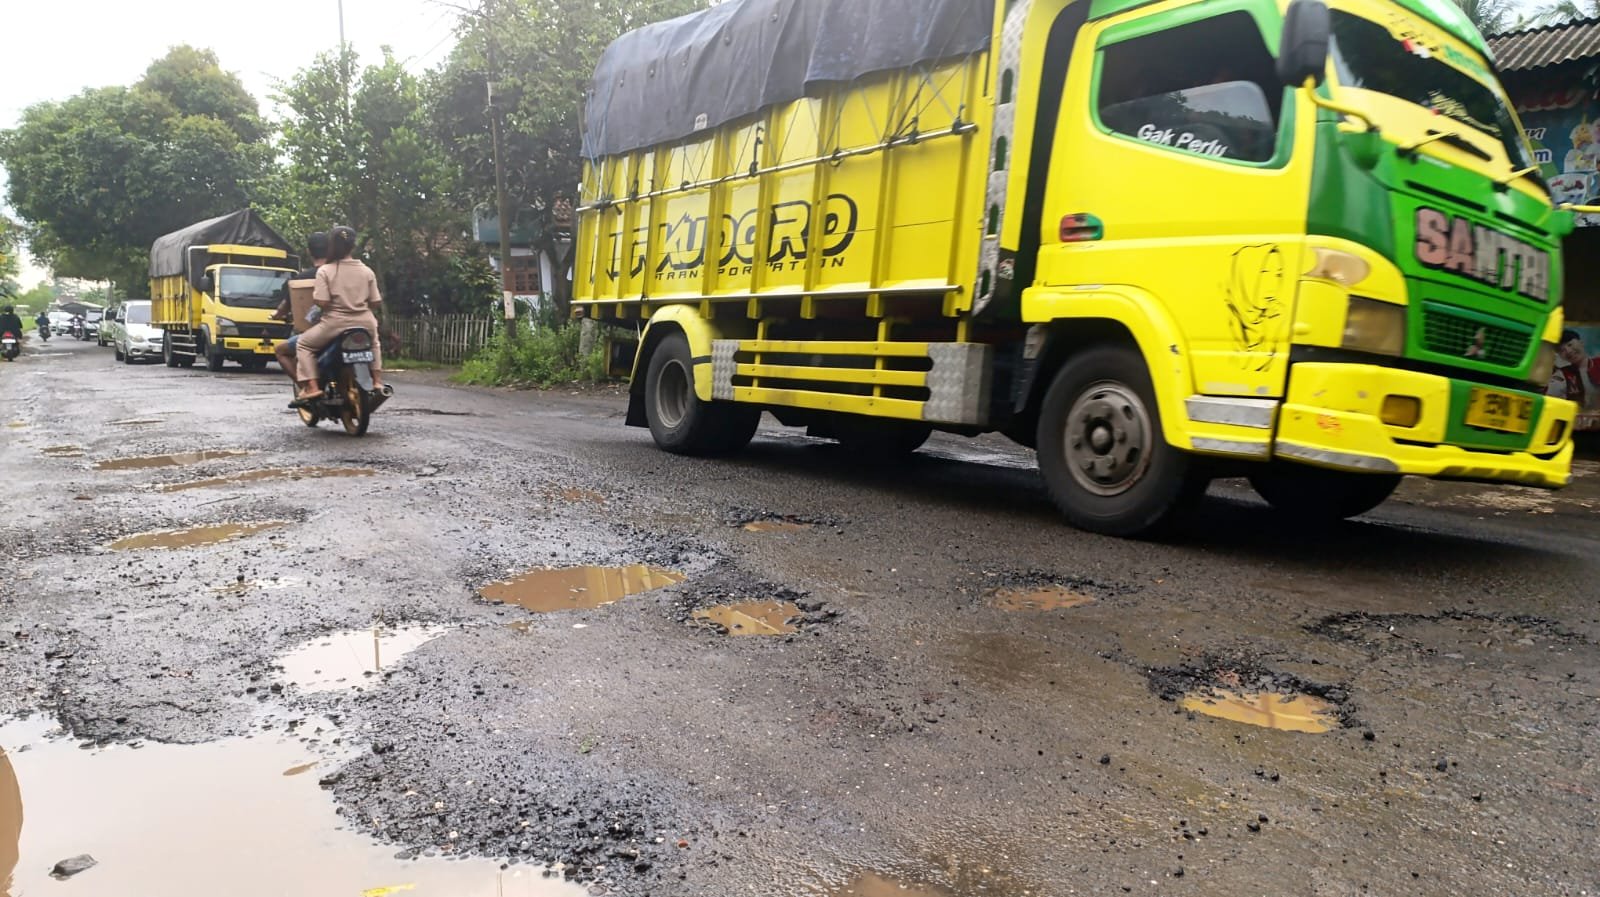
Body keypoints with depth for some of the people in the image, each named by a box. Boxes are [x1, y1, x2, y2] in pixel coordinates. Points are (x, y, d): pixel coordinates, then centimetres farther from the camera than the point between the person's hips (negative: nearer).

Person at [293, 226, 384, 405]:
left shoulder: (325, 271, -7)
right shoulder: (366, 271, 3)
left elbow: (322, 302, -15)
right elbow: (376, 302, 1)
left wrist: (313, 296, 7)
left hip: (335, 323, -3)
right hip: (364, 323, 3)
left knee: (303, 345, 16)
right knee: (374, 344, 36)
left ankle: (311, 387, 1)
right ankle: (377, 381, 25)